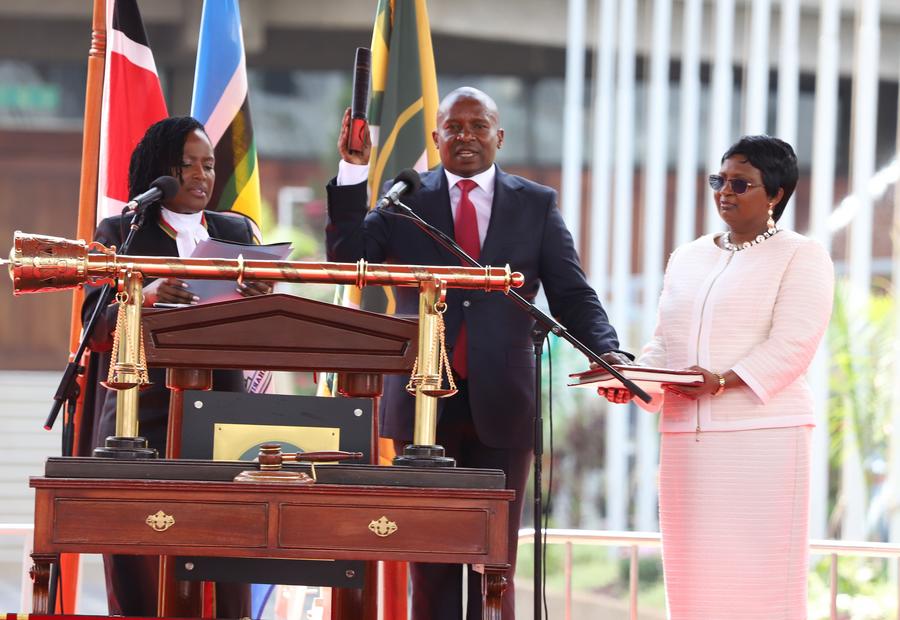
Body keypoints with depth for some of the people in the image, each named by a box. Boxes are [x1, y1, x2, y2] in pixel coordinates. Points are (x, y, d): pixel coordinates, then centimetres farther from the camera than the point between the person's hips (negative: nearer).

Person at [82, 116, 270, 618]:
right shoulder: (119, 234, 7)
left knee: (225, 576, -6)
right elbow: (94, 319, -4)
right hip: (142, 421, -2)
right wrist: (145, 297, -24)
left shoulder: (238, 233, 15)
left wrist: (262, 301, -14)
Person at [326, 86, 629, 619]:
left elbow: (572, 295, 4)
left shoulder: (536, 205, 8)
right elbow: (347, 258, -5)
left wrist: (607, 352, -13)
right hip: (423, 403, 0)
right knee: (430, 559, 4)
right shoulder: (405, 200, 8)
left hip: (501, 407, 0)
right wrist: (353, 172, -14)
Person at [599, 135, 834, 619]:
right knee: (692, 574, 1)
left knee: (759, 571, -9)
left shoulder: (801, 257, 3)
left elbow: (792, 344, -9)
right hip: (684, 431, 6)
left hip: (763, 430, -6)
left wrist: (724, 381, -22)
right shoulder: (686, 258, 21)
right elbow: (663, 343, 19)